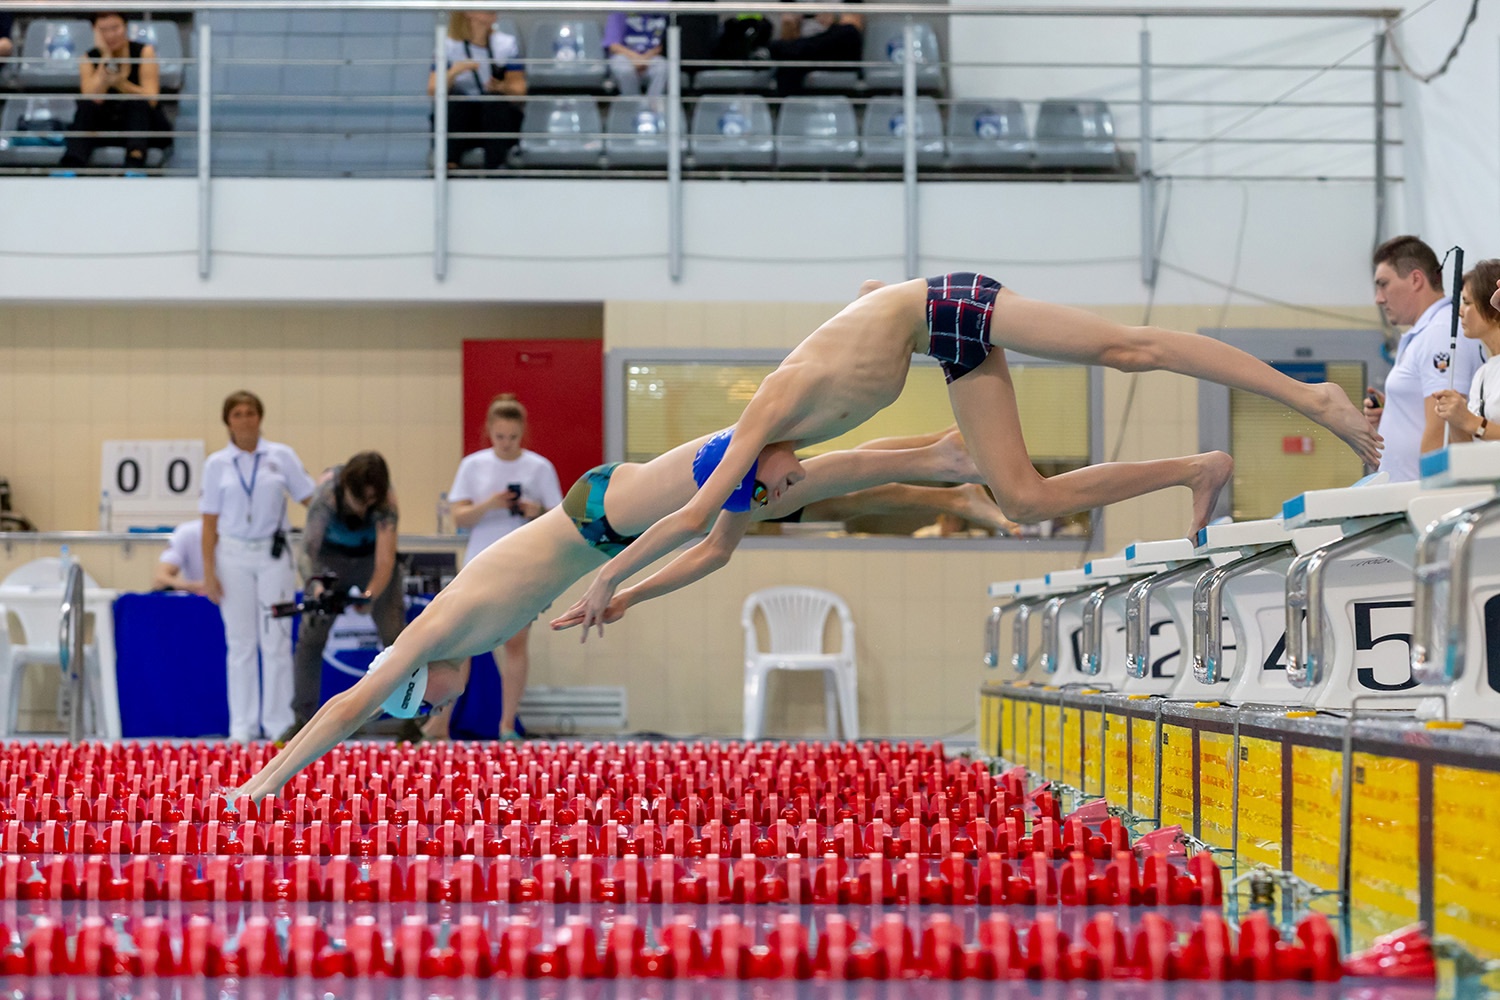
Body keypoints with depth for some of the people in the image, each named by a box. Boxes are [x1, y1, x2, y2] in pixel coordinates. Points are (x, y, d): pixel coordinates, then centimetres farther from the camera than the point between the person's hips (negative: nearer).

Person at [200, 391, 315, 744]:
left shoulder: (281, 457, 3)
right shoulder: (217, 464, 4)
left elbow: (310, 499, 5)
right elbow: (209, 522, 4)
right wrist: (209, 572, -2)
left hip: (273, 555, 0)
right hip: (233, 555, 0)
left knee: (276, 641, -1)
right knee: (240, 642, 3)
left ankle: (279, 723, 6)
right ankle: (242, 725, 8)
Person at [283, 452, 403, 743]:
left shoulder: (386, 501, -33)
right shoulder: (327, 493, -35)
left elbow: (385, 561, -38)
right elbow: (306, 550, -39)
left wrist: (370, 595, -55)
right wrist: (315, 583, -59)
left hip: (371, 558, 0)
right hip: (331, 558, 0)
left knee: (396, 637, -8)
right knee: (310, 638, -8)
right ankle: (302, 719, 0)